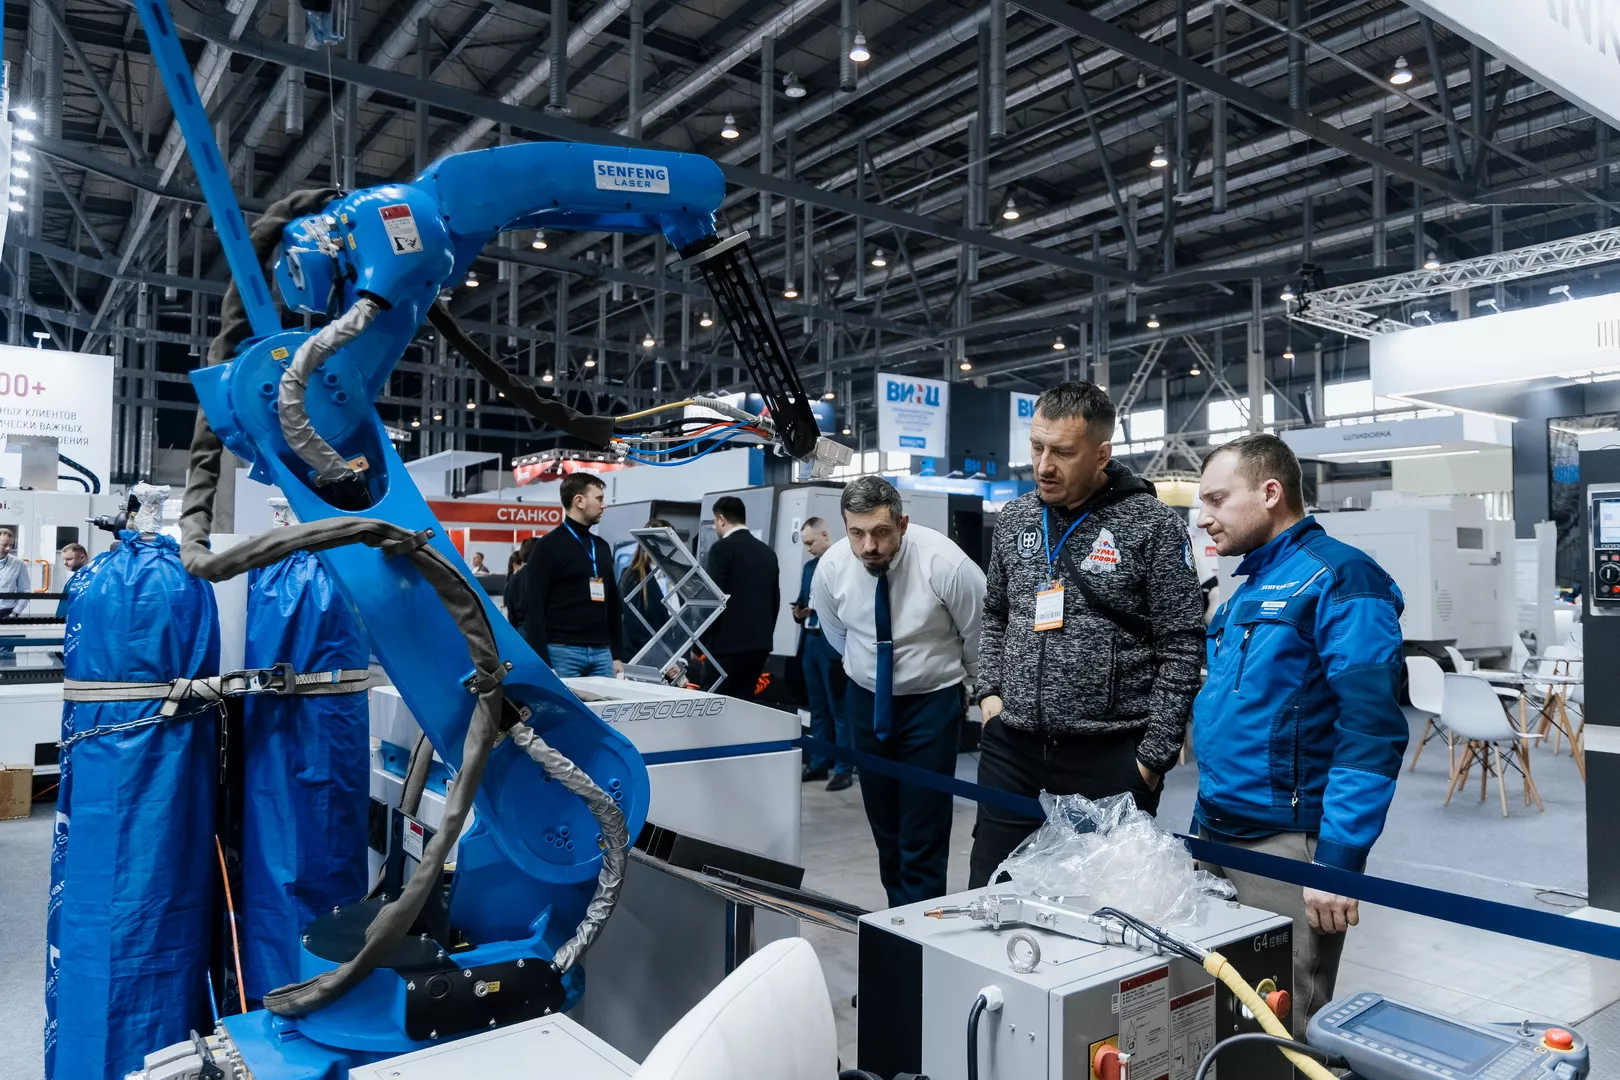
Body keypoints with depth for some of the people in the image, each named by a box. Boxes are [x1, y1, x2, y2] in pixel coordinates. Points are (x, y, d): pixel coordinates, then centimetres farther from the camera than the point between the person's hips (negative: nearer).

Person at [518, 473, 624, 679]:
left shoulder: (602, 547, 16)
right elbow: (533, 608, -10)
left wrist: (617, 655, 14)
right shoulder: (549, 546, -4)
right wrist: (541, 664, -16)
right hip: (562, 652, -6)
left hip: (601, 653, 6)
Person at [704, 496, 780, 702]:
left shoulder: (722, 548, -8)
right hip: (759, 643, 7)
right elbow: (775, 599, 16)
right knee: (743, 704, 11)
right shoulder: (767, 551, 13)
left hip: (728, 644, -7)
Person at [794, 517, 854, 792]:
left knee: (840, 710, -1)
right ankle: (819, 763, 21)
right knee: (818, 709, 13)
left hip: (835, 646, -7)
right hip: (810, 643, 7)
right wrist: (798, 613, -1)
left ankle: (844, 769, 5)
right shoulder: (809, 567, 15)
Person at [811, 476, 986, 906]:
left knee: (924, 832, -7)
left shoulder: (945, 563, -25)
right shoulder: (831, 567, -14)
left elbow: (980, 636, -8)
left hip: (931, 701, -3)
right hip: (866, 699, 4)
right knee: (883, 823, 13)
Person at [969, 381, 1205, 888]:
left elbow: (1182, 647, -7)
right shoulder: (1014, 519, 9)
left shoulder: (1153, 524, -7)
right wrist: (991, 691, 7)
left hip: (1111, 757, -4)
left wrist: (1154, 754, -9)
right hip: (1012, 750, 5)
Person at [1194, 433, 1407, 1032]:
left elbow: (1370, 728, -18)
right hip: (1215, 840, 8)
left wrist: (1338, 862, -22)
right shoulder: (1246, 592, 17)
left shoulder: (1339, 579, -10)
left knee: (1287, 1028, 1)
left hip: (1286, 846, -8)